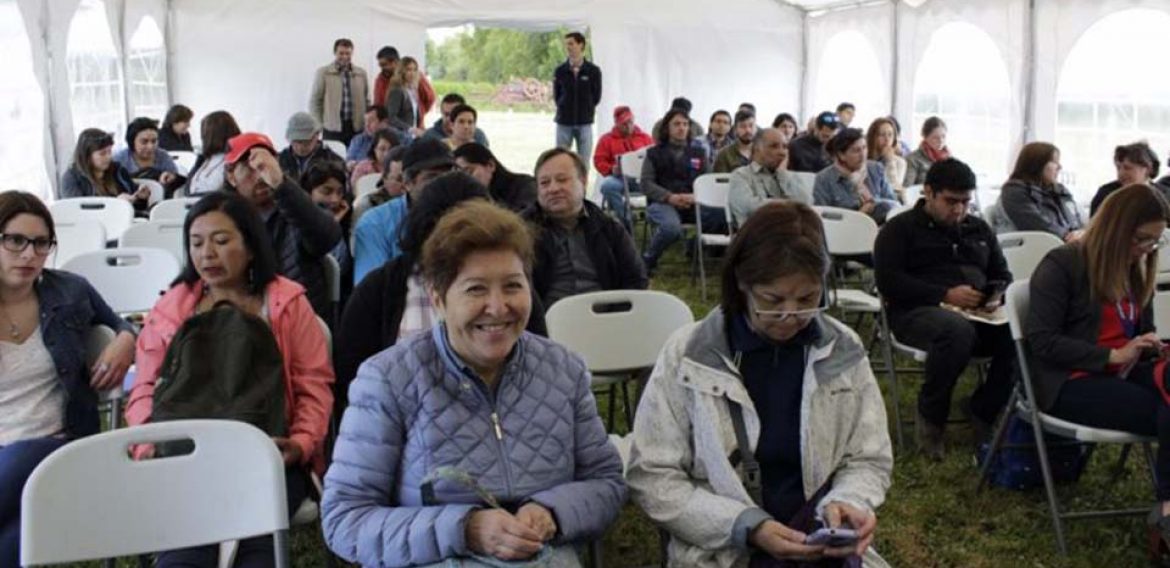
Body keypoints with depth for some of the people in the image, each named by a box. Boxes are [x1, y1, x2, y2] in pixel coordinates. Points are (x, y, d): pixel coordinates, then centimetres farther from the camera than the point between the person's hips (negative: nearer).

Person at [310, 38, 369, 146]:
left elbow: (366, 101, 15)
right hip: (332, 129, -2)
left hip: (356, 128, 2)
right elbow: (314, 101, 4)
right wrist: (319, 126, -1)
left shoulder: (361, 73, 12)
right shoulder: (323, 73, 3)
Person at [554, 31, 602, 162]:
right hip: (564, 123, 1)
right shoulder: (560, 71, 1)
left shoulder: (593, 71, -2)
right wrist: (564, 109, 4)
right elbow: (556, 95, 9)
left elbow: (596, 96, 5)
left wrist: (586, 110, 5)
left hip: (585, 123, -1)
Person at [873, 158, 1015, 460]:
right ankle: (931, 416, -16)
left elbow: (1003, 275, 28)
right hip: (917, 311, -5)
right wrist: (945, 295, -16)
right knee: (958, 329, -40)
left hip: (979, 313, 5)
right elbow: (888, 281, -7)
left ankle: (983, 410, -6)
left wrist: (996, 295, 1)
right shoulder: (900, 228, 7)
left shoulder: (979, 229, 25)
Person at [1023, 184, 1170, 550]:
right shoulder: (1062, 265, -9)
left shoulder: (1135, 271, 14)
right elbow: (1041, 340, -15)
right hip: (1070, 381, -7)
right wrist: (1112, 355, -20)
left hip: (1123, 374, 7)